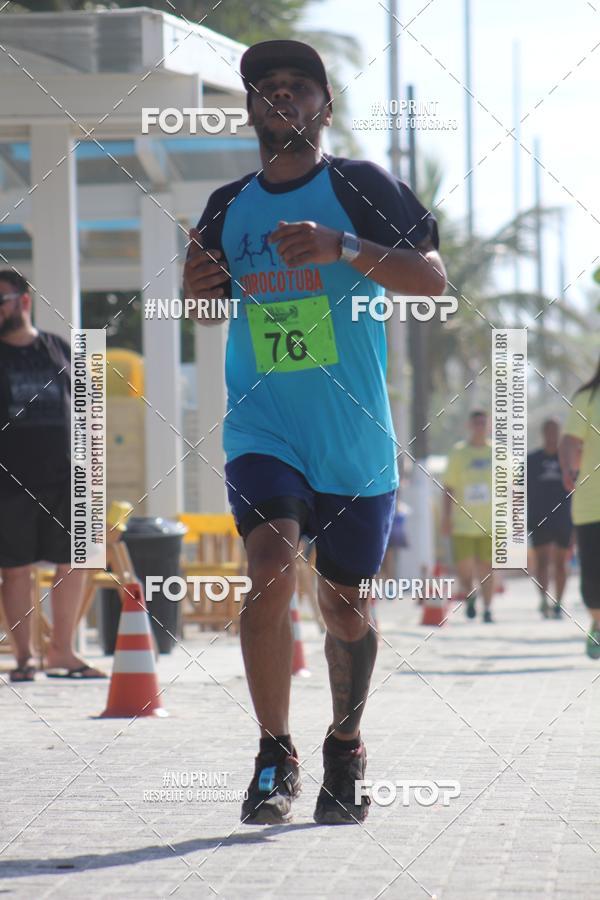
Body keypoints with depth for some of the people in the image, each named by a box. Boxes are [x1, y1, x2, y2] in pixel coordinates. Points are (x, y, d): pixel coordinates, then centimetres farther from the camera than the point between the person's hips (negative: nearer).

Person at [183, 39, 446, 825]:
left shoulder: (361, 187, -2)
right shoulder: (226, 208, 10)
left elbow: (432, 280, -12)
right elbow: (206, 312, 22)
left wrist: (343, 247, -26)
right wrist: (197, 287, -2)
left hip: (353, 437, -1)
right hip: (262, 428, 1)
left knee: (346, 605, 8)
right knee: (272, 571, -20)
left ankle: (346, 751, 31)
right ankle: (275, 755, -8)